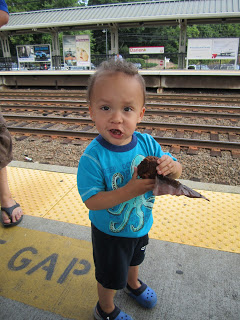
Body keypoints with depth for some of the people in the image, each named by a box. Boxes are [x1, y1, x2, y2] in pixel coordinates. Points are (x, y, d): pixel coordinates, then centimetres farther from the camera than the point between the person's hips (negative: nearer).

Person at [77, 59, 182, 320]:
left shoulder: (147, 143, -19)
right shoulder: (93, 157, -32)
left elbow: (176, 170, -10)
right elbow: (91, 201, -30)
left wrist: (171, 166, -34)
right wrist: (129, 191, -41)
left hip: (141, 224, 5)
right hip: (109, 232, -4)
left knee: (134, 258, 35)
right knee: (110, 275, 21)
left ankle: (133, 284, 69)